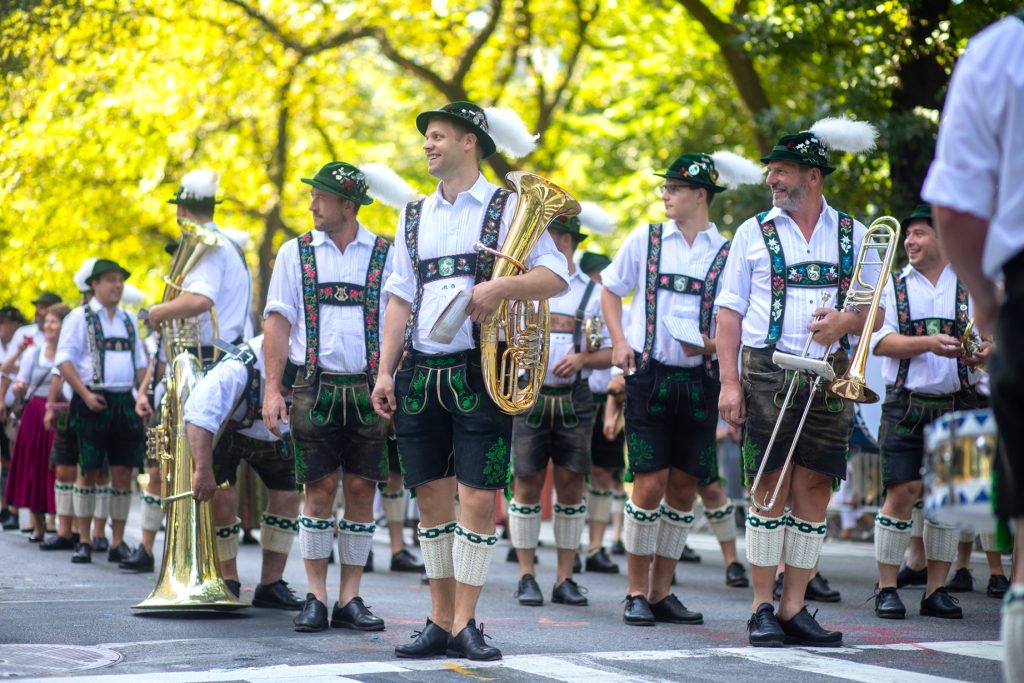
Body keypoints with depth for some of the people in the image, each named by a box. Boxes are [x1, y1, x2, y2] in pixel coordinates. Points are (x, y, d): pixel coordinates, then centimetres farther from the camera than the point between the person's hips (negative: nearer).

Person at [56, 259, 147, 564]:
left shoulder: (129, 320, 16)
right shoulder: (80, 318, 1)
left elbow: (140, 364, 21)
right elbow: (64, 360, -5)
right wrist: (86, 394, -15)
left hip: (125, 402, 4)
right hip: (93, 401, -4)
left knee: (123, 472, 2)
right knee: (88, 471, -1)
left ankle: (118, 542, 7)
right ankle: (84, 541, 5)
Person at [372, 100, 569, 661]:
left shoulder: (507, 209, 2)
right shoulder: (414, 216, 17)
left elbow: (556, 276, -6)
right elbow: (401, 299, 17)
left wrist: (500, 287, -23)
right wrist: (386, 371, 9)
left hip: (480, 373, -4)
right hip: (420, 376, 5)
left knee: (478, 499, -6)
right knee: (432, 498, 6)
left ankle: (465, 625, 1)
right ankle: (440, 622, 14)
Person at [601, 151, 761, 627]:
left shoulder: (727, 254, 3)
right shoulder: (645, 240, 6)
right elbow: (611, 290, 17)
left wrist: (712, 343, -12)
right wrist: (619, 342, 3)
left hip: (699, 380, 1)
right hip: (648, 375, -1)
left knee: (684, 487, 4)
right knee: (650, 484, -7)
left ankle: (662, 592, 14)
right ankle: (636, 593, 1)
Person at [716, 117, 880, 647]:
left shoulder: (853, 236, 11)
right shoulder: (754, 233, 9)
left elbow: (876, 314, 12)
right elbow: (729, 311, 6)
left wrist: (847, 320, -11)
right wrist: (729, 381, -5)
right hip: (768, 373, -2)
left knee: (814, 489, 0)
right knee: (771, 487, -6)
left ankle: (794, 607, 6)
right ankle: (762, 608, 0)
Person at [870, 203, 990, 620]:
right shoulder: (894, 285, 8)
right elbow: (881, 342, -4)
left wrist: (985, 352, -19)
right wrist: (929, 343, -18)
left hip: (959, 403, 1)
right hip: (907, 403, -1)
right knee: (901, 492, -7)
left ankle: (936, 590, 10)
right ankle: (886, 589, 1)